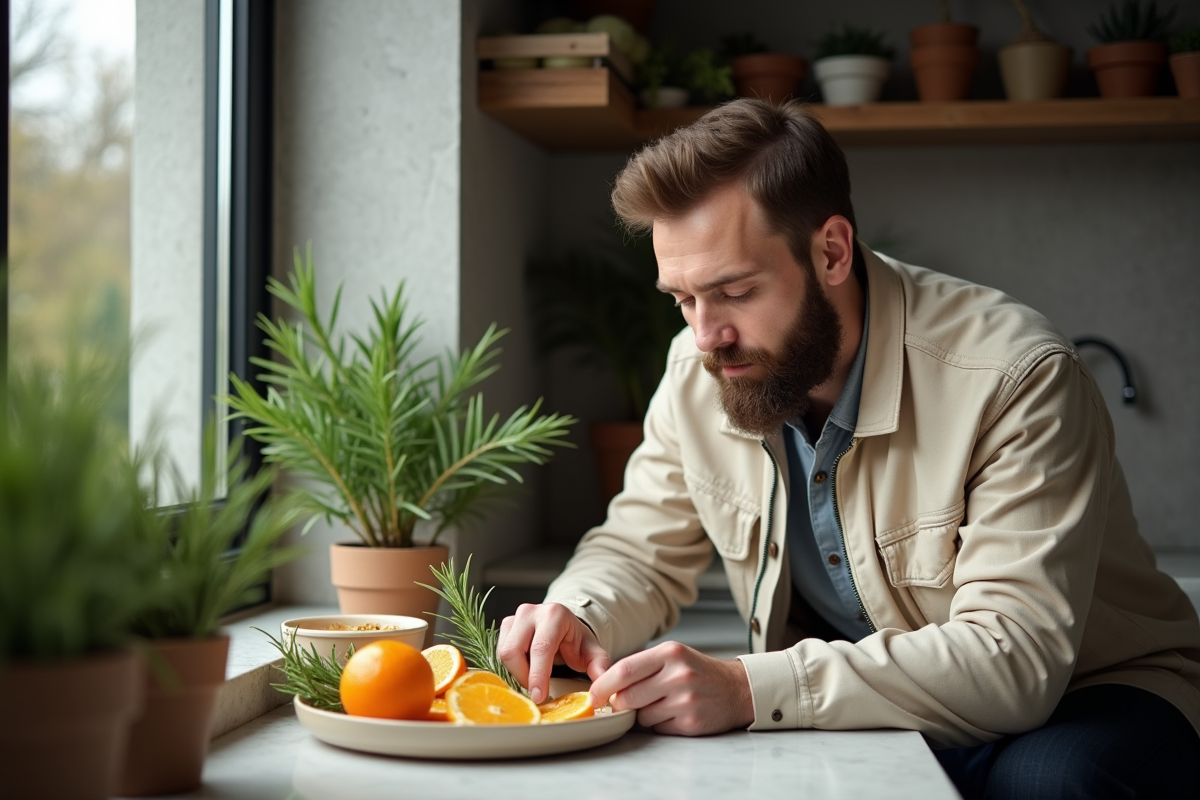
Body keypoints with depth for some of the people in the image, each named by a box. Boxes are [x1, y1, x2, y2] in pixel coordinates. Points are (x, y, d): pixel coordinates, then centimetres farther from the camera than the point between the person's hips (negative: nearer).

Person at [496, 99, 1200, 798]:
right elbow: (641, 552, 6)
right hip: (856, 717, 4)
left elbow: (1014, 658, -33)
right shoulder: (700, 371, -7)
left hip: (1079, 696, -3)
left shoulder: (1015, 378, -26)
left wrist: (752, 688, -42)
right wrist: (578, 619, -19)